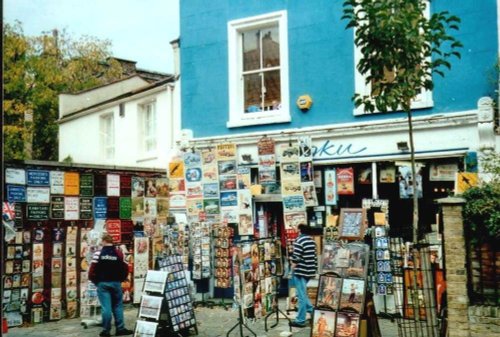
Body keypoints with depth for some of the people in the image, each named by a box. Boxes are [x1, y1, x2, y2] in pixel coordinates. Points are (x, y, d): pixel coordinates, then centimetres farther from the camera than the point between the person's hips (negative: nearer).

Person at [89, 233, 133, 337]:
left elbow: (92, 270, -9)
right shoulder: (119, 253, 1)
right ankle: (120, 328, 9)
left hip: (102, 283, -2)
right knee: (117, 306, 10)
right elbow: (125, 268, 0)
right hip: (116, 283, 2)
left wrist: (95, 281, 6)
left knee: (106, 307, -2)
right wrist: (121, 279, 14)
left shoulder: (98, 253, -7)